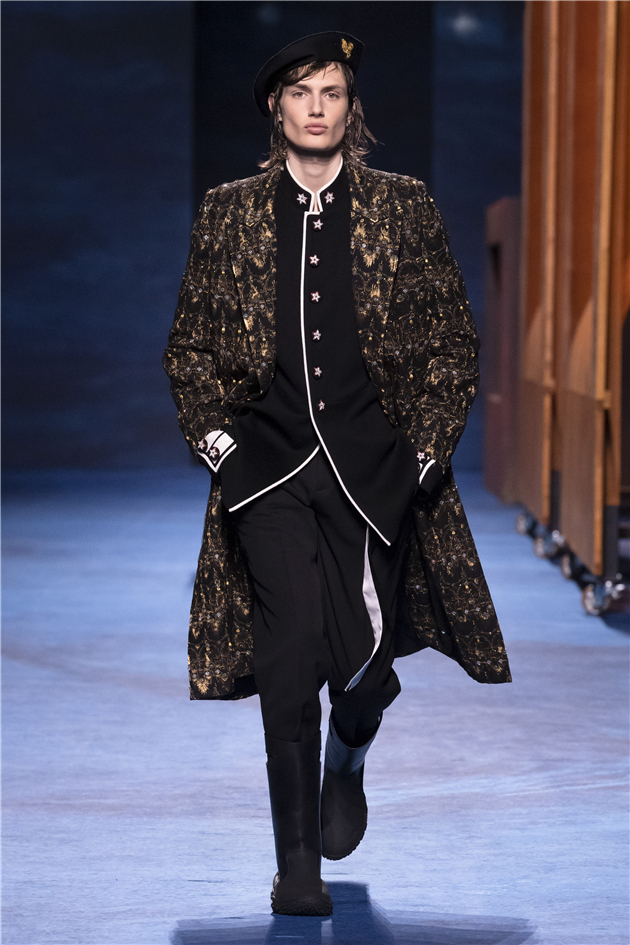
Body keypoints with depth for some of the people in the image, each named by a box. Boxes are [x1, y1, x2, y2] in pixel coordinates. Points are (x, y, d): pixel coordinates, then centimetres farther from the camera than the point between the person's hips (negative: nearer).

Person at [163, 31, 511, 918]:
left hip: (374, 467, 1)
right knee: (294, 637, -16)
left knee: (365, 651, -5)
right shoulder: (228, 213, 10)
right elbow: (190, 344, 15)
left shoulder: (406, 210, 8)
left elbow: (453, 339, 10)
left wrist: (426, 447, 2)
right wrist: (214, 435, 2)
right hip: (268, 465, 0)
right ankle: (297, 862, -5)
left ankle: (347, 760, 34)